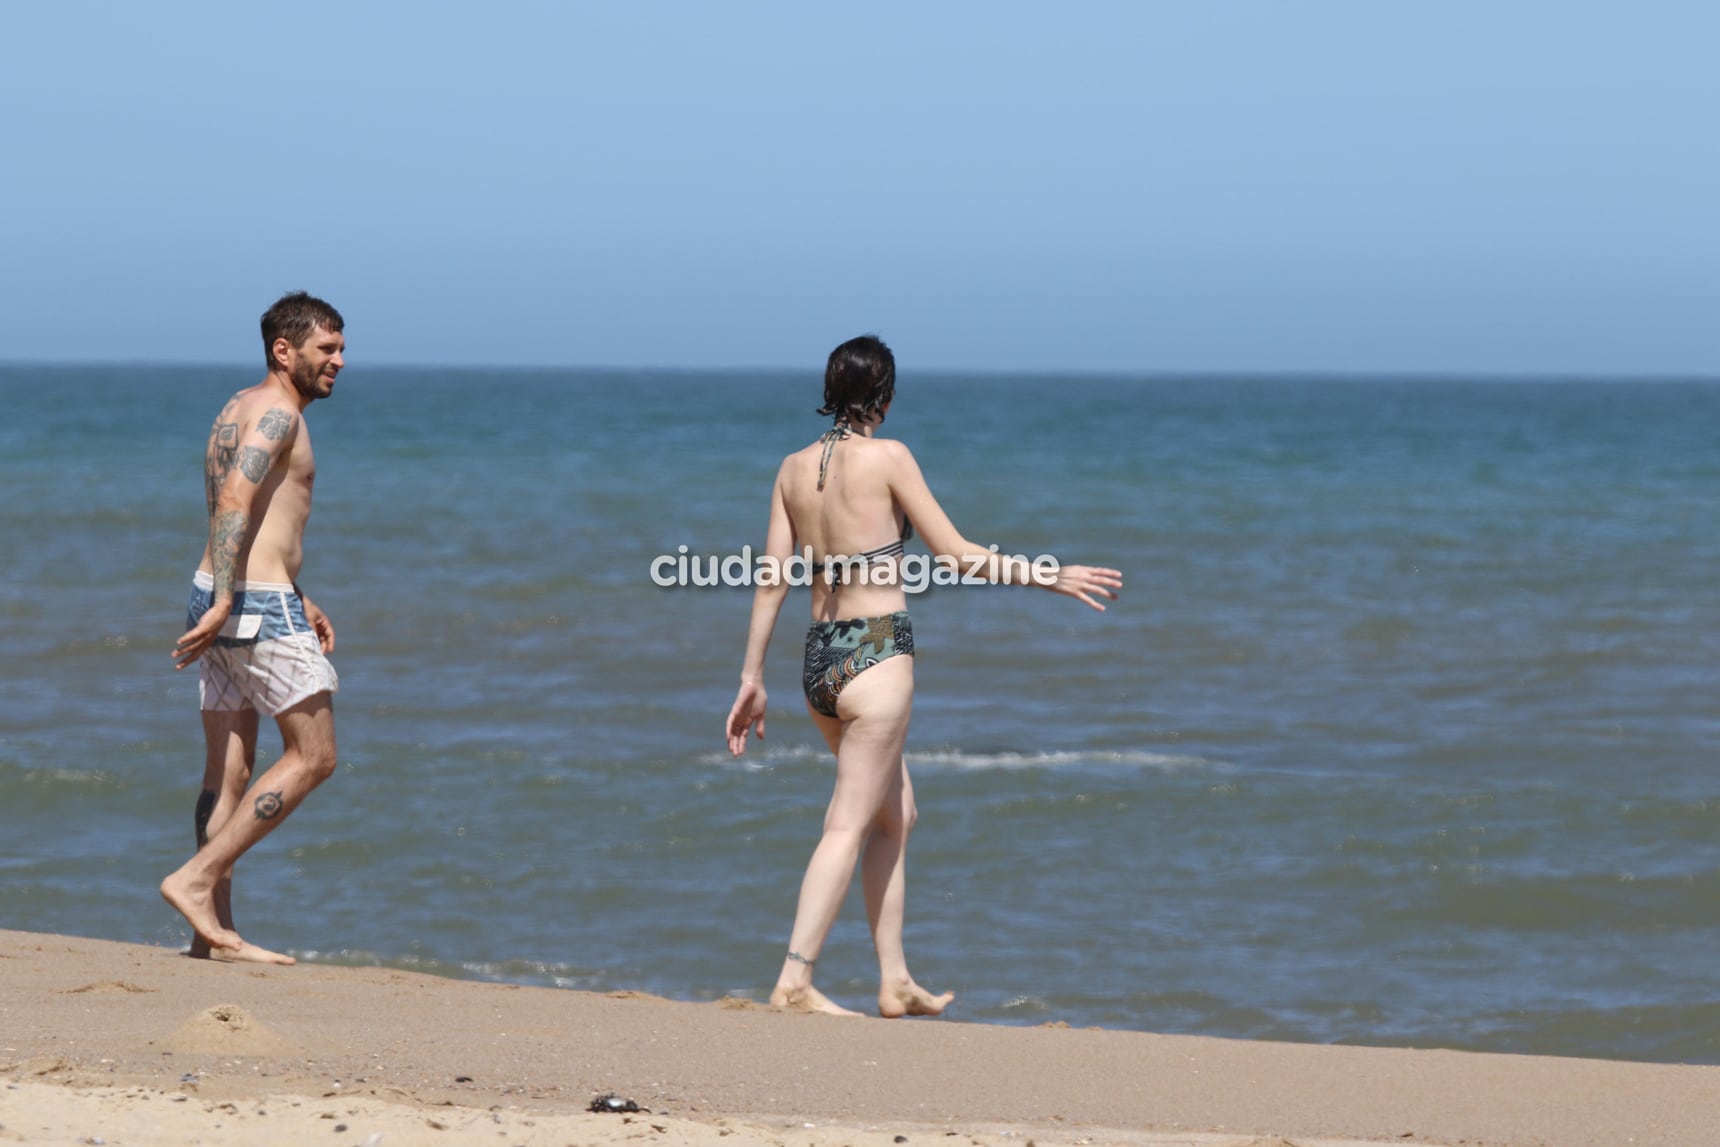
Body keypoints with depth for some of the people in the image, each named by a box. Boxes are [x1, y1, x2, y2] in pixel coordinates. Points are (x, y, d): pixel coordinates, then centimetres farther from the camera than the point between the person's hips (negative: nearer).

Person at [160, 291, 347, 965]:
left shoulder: (242, 409, 20)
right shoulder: (277, 411, -11)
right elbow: (235, 503, -24)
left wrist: (298, 600, 30)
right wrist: (225, 602, -31)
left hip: (223, 600, 10)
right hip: (259, 607, -10)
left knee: (229, 771, 9)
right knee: (312, 757, -3)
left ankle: (215, 931, 9)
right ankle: (196, 881, -8)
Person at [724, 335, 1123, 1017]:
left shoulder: (794, 468, 7)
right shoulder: (888, 458, -9)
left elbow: (772, 579, 7)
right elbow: (956, 555, -7)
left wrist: (751, 676, 12)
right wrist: (1050, 578, 1)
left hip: (820, 656, 7)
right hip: (877, 654, -7)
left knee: (895, 816, 19)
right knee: (849, 826, -5)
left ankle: (895, 982, 19)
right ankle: (794, 982, -11)